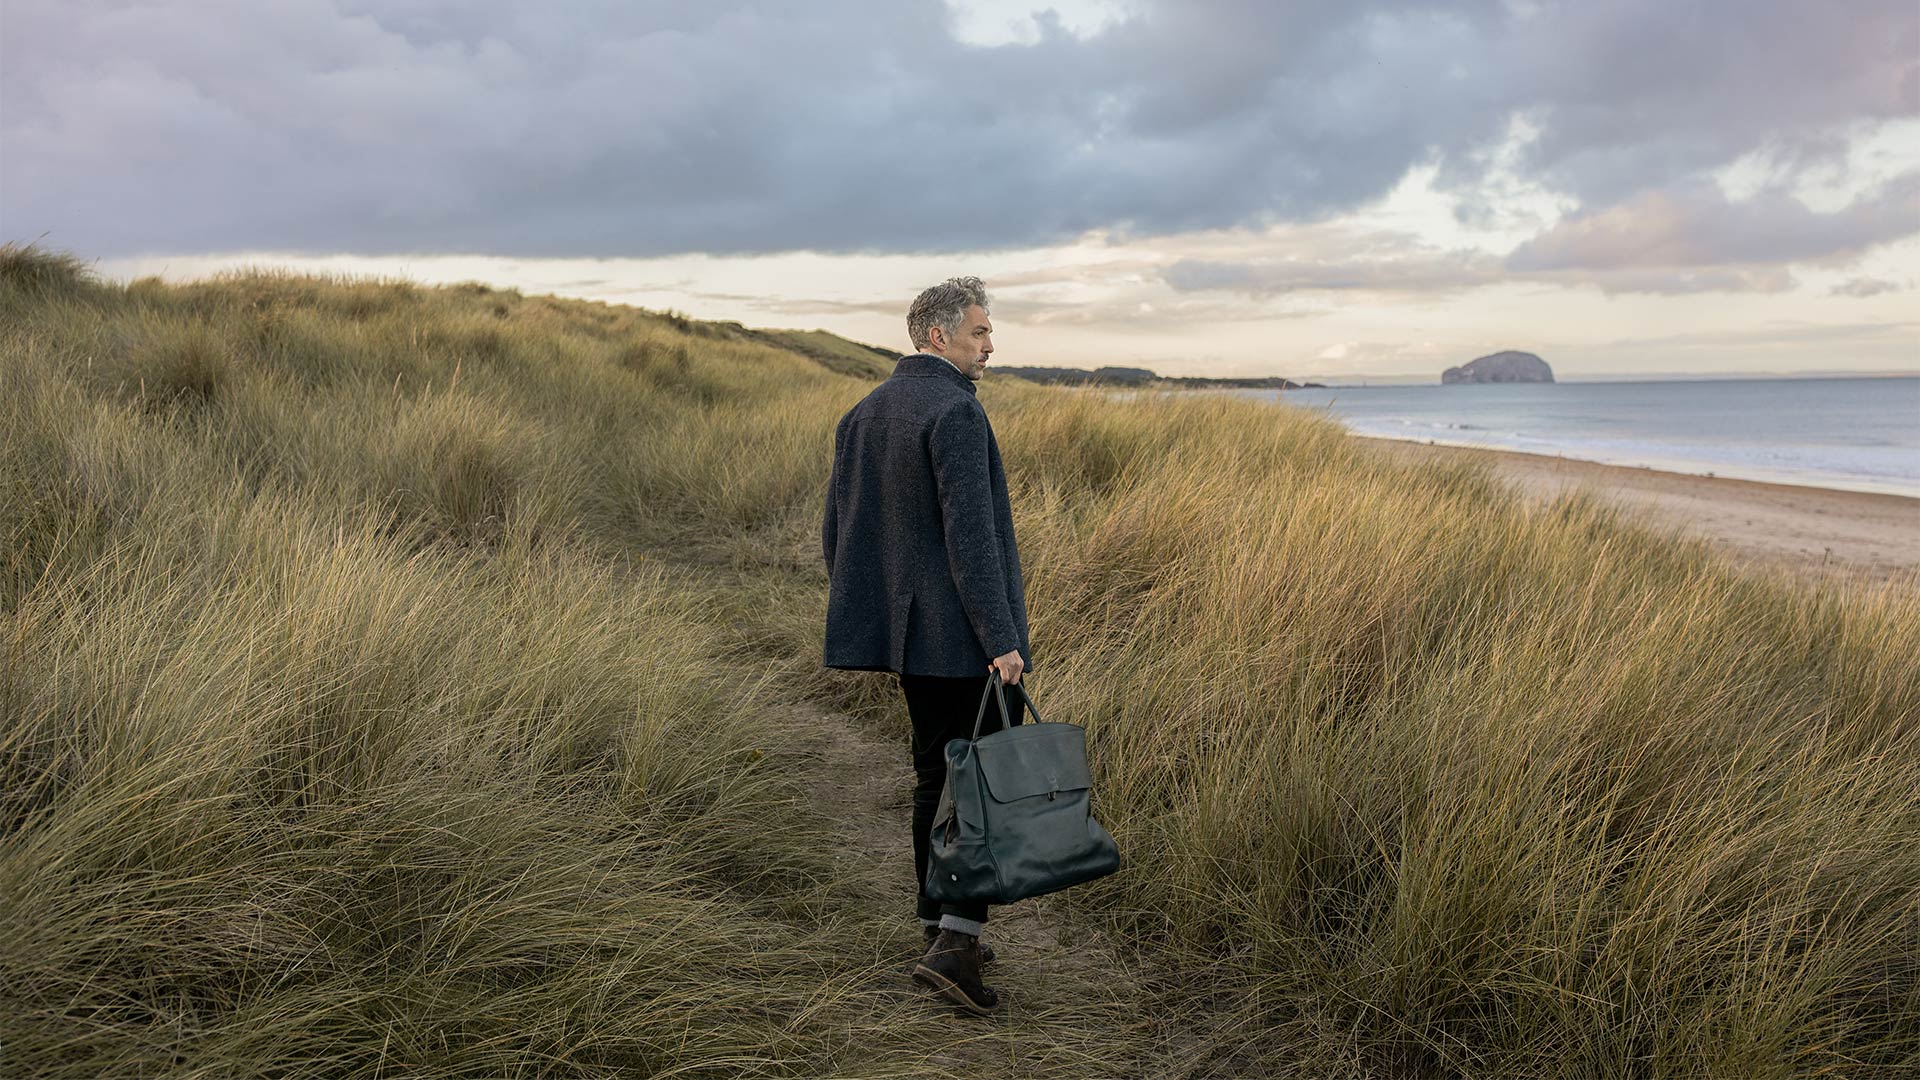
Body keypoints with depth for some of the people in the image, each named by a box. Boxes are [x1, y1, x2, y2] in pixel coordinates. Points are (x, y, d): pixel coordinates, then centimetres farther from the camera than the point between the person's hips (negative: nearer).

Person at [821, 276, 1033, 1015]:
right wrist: (1000, 639, -22)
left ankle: (940, 927, 24)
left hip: (909, 630, 8)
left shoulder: (862, 414, 12)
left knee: (938, 775, 16)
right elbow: (970, 532, -22)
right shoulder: (956, 411, -15)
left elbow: (836, 530, 15)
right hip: (965, 635, -8)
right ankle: (954, 945, -6)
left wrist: (862, 619, 22)